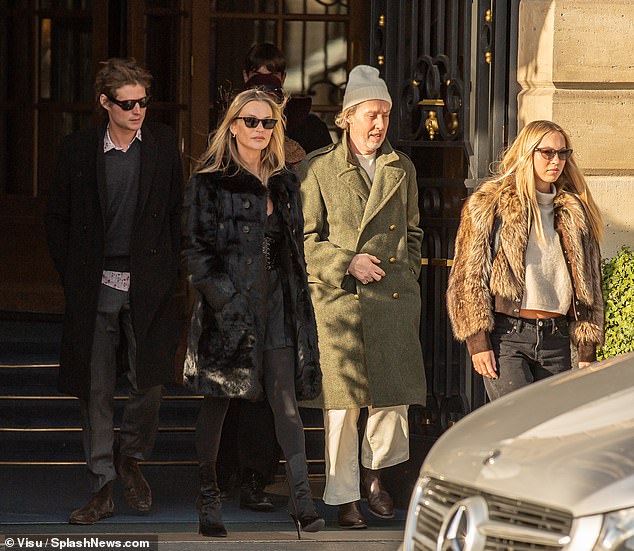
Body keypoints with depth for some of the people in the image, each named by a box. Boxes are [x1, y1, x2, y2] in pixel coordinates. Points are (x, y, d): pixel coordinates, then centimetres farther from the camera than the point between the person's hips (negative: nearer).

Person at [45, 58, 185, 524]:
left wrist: (175, 273, 2)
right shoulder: (79, 150, 3)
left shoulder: (163, 144, 4)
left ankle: (131, 457, 24)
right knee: (96, 391, 3)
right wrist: (73, 277, 3)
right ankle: (103, 489, 10)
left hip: (148, 286, 0)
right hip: (95, 289, 0)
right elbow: (58, 219, 9)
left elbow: (177, 211, 8)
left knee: (149, 382, -4)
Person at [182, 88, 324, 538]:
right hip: (228, 305, -4)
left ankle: (303, 501, -13)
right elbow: (196, 249, -6)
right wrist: (224, 300, -14)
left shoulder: (284, 184, 14)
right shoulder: (210, 183, -1)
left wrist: (300, 304, 11)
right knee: (218, 401, 4)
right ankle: (209, 497, 17)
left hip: (276, 303, 4)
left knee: (286, 399, -6)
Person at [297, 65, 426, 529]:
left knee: (396, 395, 1)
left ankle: (374, 472, 26)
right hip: (338, 299, -3)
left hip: (395, 298, 3)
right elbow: (304, 238, 1)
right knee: (341, 401, -4)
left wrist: (407, 276, 12)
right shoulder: (318, 168, 1)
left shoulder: (402, 168, 14)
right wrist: (347, 263, -10)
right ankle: (344, 496, 6)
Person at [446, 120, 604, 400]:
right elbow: (467, 277, -1)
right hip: (506, 336, -5)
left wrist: (587, 352, 11)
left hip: (556, 338, 5)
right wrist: (477, 342, -9)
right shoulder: (489, 204, 3)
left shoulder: (575, 213, 17)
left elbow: (589, 285, 19)